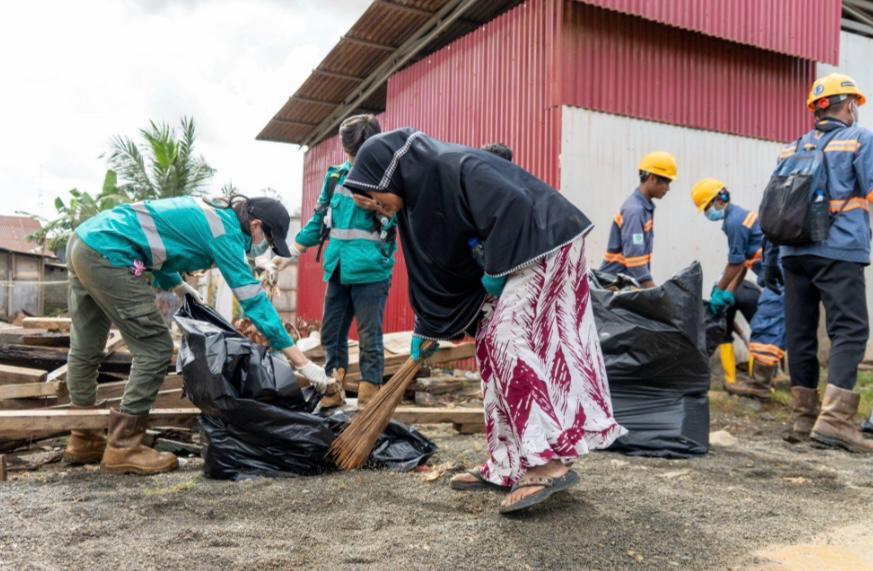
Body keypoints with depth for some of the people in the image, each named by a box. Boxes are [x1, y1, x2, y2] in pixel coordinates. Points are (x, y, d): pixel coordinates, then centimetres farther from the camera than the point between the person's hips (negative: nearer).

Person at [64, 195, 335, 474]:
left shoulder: (209, 212, 16)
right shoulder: (226, 231, -11)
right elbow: (254, 300, -16)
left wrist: (179, 287, 19)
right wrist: (303, 362, -16)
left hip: (84, 239, 11)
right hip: (108, 254, -11)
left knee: (86, 350, 18)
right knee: (155, 349, -5)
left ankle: (83, 440, 33)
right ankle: (123, 450, 3)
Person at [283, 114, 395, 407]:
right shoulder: (337, 175, 10)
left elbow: (397, 221, -4)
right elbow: (320, 217, 19)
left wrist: (376, 209, -21)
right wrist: (296, 248, 17)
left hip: (371, 270, -6)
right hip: (338, 268, 6)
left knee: (369, 336, 1)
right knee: (331, 333, 12)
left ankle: (369, 398, 11)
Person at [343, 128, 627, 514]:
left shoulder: (453, 167, -20)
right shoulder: (417, 197, 9)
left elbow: (512, 206, -30)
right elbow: (435, 267, 15)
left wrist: (495, 270, -19)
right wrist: (426, 329, 19)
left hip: (544, 247, -10)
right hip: (514, 261, 10)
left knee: (509, 343, -17)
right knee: (492, 348, 5)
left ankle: (549, 463, -15)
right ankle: (507, 464, 10)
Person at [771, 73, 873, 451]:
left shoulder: (792, 149, 17)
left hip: (794, 253, 6)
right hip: (839, 252, -5)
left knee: (800, 333, 8)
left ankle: (804, 416, 13)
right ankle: (834, 418, -17)